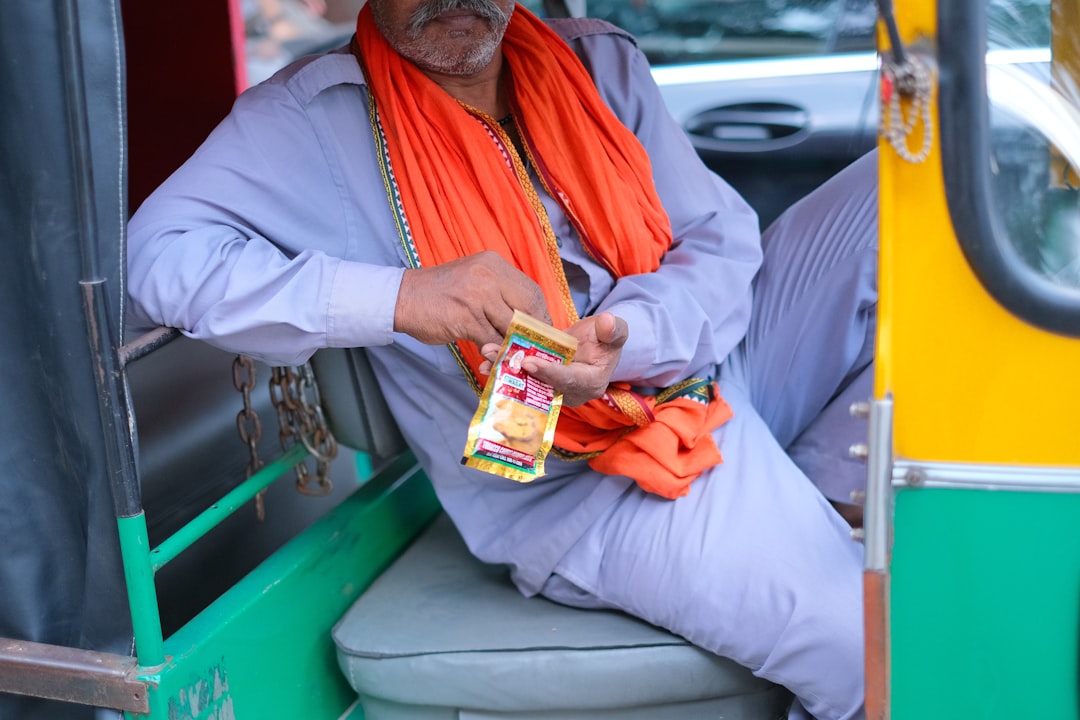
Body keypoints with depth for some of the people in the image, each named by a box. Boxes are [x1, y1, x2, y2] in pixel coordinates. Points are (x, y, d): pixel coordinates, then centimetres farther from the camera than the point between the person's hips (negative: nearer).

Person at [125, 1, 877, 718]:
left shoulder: (600, 61, 5)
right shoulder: (316, 115, -7)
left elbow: (723, 239, 1)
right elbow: (157, 258, -17)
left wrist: (621, 341, -22)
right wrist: (401, 297, -28)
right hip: (585, 483, -6)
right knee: (866, 647, -23)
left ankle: (807, 498, -2)